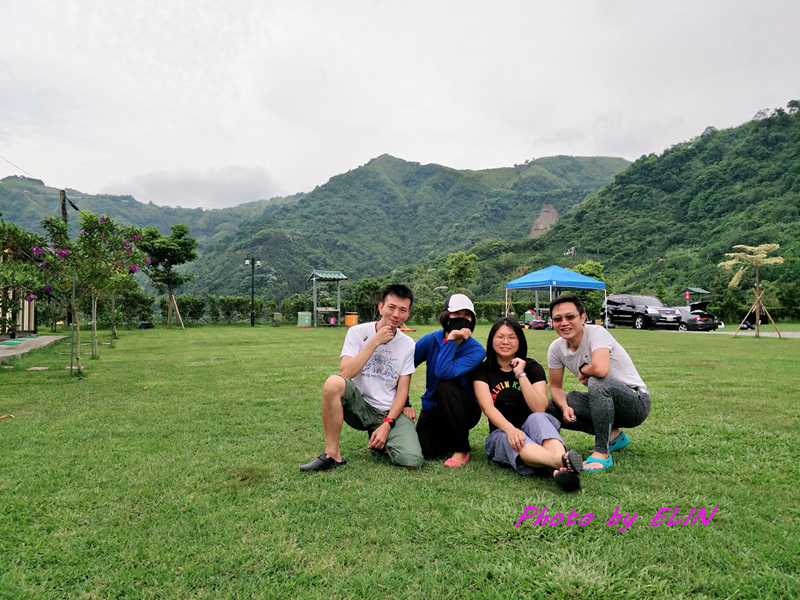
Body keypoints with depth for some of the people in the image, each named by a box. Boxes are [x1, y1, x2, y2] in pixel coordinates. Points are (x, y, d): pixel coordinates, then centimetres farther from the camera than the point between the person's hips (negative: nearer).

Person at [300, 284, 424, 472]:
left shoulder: (408, 345, 1)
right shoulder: (358, 332, -4)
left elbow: (402, 391, -1)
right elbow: (345, 373, -18)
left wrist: (386, 425, -13)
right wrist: (375, 341, -18)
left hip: (391, 413, 1)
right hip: (360, 407, -1)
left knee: (412, 462, -23)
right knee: (334, 383, -33)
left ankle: (382, 444, 12)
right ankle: (332, 455, -18)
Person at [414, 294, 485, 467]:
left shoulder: (476, 350, -19)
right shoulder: (431, 340, -11)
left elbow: (444, 372, -35)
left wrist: (451, 339, -30)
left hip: (463, 411, -2)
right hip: (432, 407, 3)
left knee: (446, 384, -33)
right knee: (426, 452, -18)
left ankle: (461, 450, -16)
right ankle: (445, 436, 21)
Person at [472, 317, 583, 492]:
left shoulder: (533, 368, 4)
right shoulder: (483, 370, 3)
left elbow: (539, 409, -11)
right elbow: (487, 407, -16)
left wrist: (521, 374, -17)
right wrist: (510, 430, -35)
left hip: (534, 431, 1)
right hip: (500, 434, -1)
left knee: (537, 419, -34)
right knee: (510, 440, -37)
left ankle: (561, 470, -64)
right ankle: (562, 461, -66)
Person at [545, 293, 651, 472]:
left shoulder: (596, 333, -24)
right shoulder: (556, 348, -3)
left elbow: (600, 369, -43)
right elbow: (556, 387, 4)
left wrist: (583, 371, -20)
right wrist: (565, 407, -17)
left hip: (637, 403, -7)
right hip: (605, 402, 8)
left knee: (597, 382, -36)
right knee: (551, 407, -6)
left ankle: (602, 453, -25)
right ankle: (613, 436, 7)